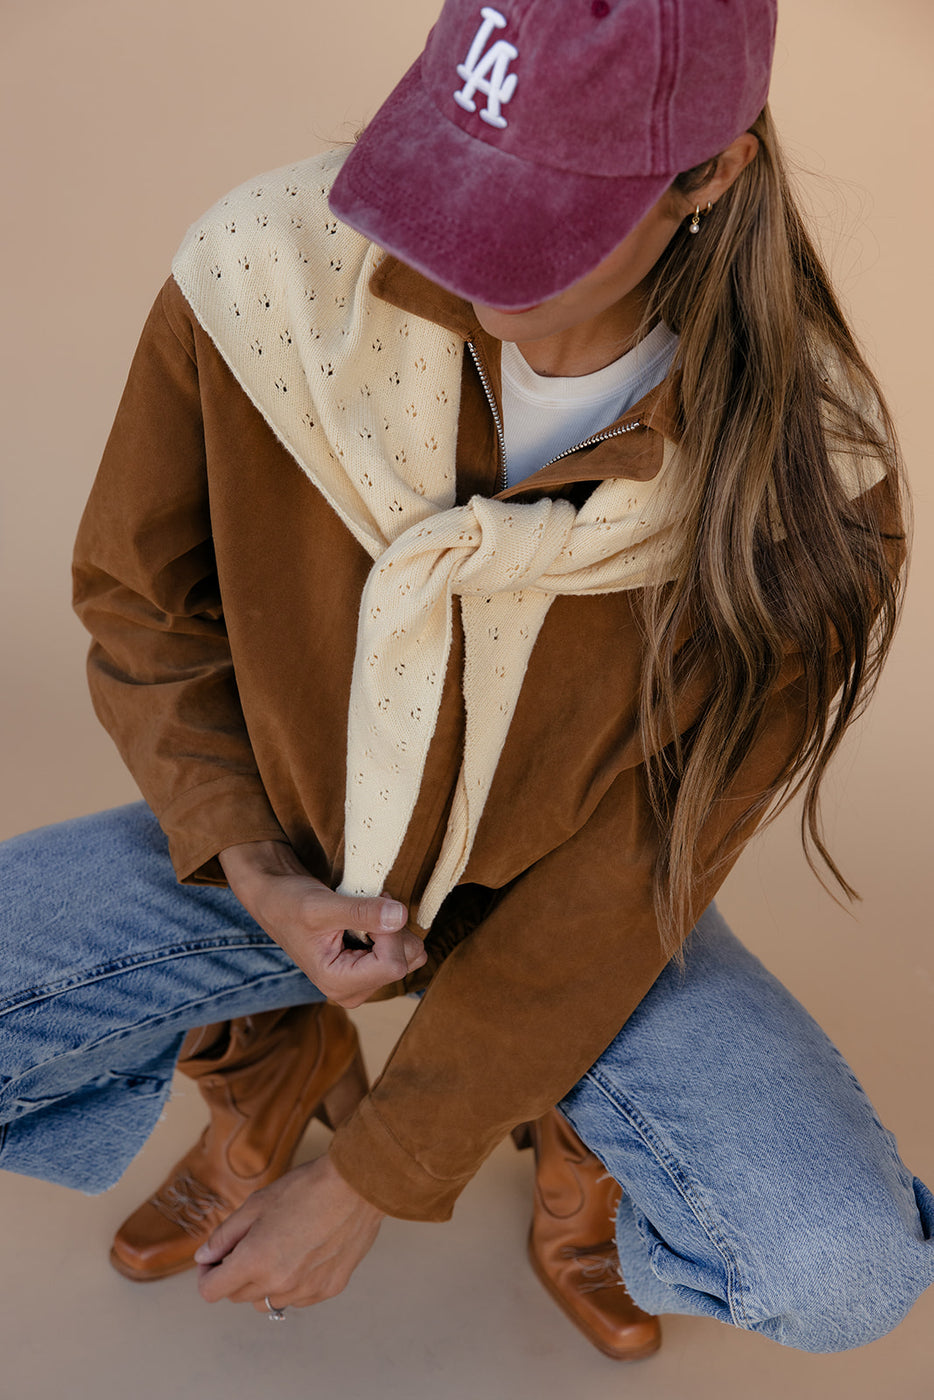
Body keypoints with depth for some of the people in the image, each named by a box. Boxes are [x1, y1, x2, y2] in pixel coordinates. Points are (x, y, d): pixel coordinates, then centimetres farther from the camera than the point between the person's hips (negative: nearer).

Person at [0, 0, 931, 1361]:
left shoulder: (802, 481, -26)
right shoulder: (267, 270, -23)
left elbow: (631, 882, -20)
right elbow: (138, 596, -5)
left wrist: (370, 1185, -14)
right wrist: (250, 867, -18)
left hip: (556, 901, -1)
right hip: (281, 852, 2)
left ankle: (579, 1128, 14)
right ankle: (270, 1056, 14)